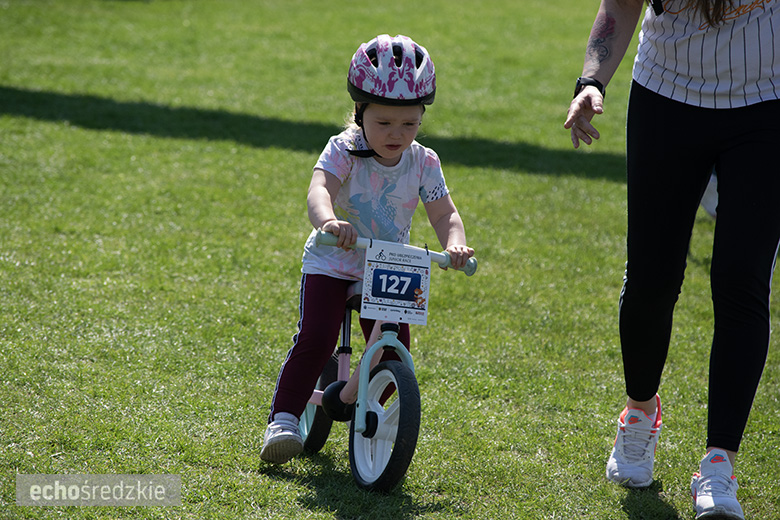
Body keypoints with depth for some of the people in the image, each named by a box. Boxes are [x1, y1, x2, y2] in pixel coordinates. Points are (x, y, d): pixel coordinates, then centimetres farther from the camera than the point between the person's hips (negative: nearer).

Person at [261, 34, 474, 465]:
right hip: (332, 263, -3)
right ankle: (283, 419, -8)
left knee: (393, 353, -4)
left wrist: (454, 244, -31)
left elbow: (444, 213, -7)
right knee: (315, 339, -20)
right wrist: (328, 222, -58)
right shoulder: (344, 150, -18)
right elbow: (319, 190, -35)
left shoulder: (424, 163, -7)